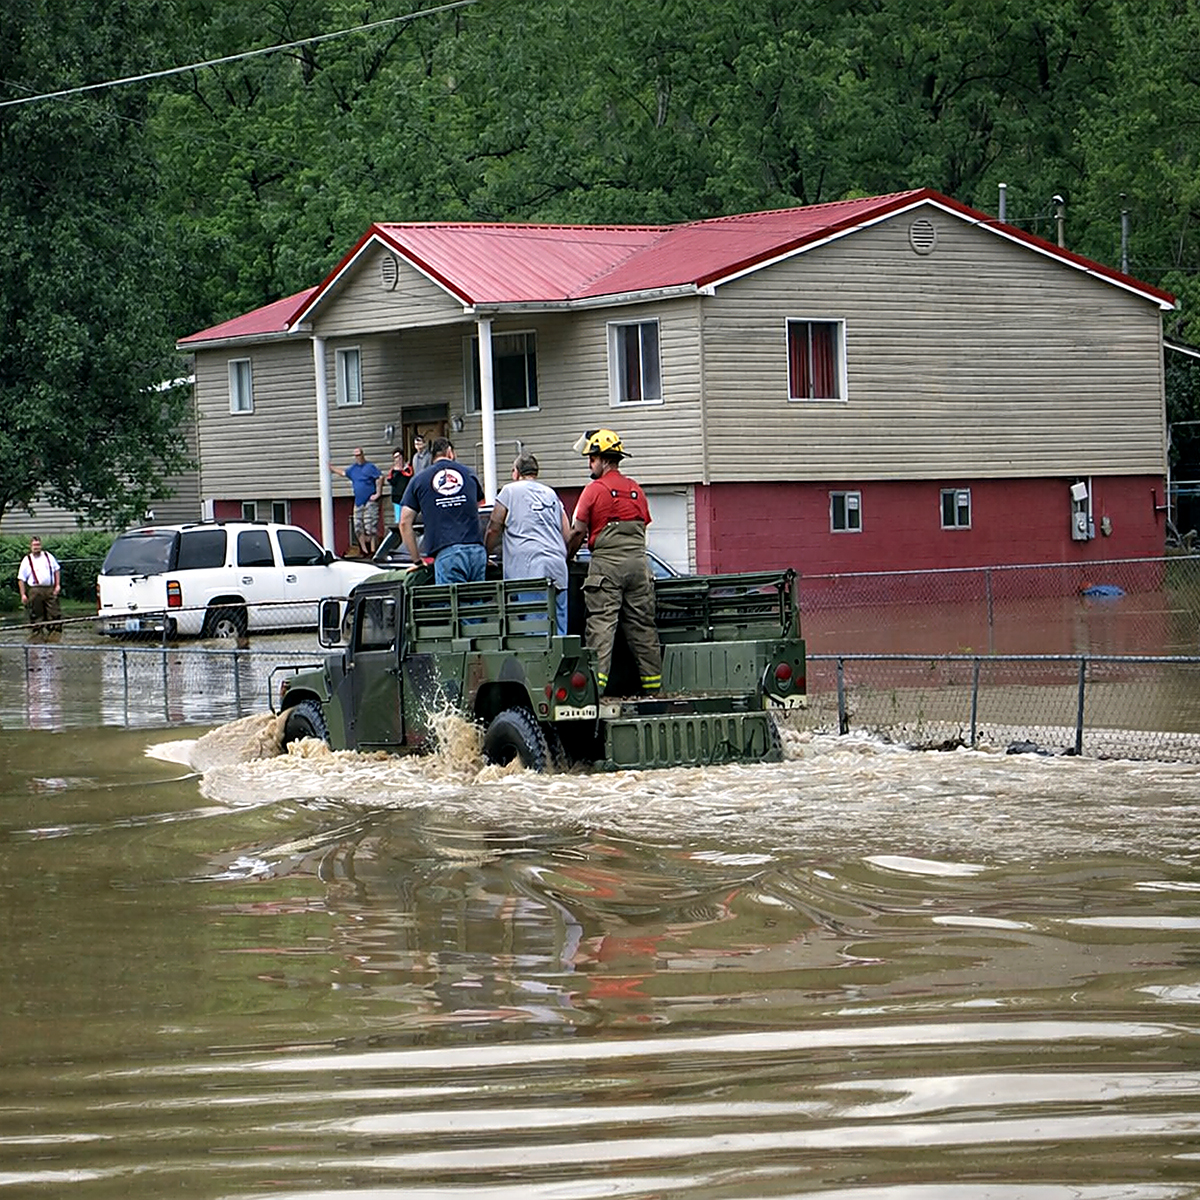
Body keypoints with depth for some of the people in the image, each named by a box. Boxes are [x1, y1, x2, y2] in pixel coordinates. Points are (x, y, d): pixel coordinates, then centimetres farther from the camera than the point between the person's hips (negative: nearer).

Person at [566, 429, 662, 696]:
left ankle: (597, 680, -17)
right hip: (638, 562, 5)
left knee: (601, 624, -8)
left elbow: (578, 531, -3)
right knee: (642, 624, 9)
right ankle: (653, 685, 10)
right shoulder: (636, 490, 13)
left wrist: (567, 557, 11)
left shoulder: (594, 490, -4)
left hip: (606, 563, -5)